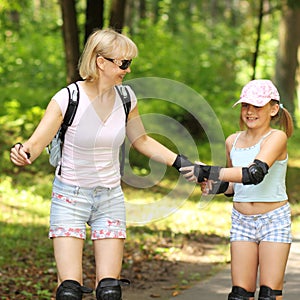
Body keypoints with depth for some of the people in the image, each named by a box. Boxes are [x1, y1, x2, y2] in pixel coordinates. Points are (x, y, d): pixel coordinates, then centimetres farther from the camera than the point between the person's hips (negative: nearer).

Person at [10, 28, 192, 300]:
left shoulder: (126, 97, 0)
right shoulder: (68, 99, -14)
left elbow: (141, 140, 15)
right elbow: (36, 143, -16)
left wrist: (180, 162, 9)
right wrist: (23, 152, -39)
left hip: (110, 198, 4)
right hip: (70, 197, -4)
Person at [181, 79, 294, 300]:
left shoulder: (277, 137, -13)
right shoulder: (233, 141, 7)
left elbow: (255, 174, -28)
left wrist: (208, 172, -30)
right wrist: (215, 187, -3)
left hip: (274, 221, -5)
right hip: (241, 221, 5)